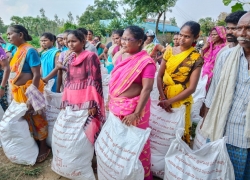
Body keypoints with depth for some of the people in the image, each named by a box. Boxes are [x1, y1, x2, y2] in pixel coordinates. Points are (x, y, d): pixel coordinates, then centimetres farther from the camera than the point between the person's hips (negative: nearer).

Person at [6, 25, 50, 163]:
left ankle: (43, 148, 21)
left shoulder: (29, 50, -17)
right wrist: (15, 92, 14)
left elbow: (37, 75, -21)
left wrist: (31, 97, -21)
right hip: (19, 91, 8)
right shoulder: (18, 51, 8)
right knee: (25, 118, 18)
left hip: (28, 91, -8)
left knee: (35, 118, 4)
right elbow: (15, 72, 14)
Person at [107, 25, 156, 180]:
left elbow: (147, 89, -20)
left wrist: (136, 113, -23)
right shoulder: (121, 57, 6)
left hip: (133, 107, -7)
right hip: (116, 106, 7)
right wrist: (110, 100, 13)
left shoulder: (146, 61, -16)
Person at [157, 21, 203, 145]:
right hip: (164, 98, 3)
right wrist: (162, 97, -13)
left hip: (181, 101, -3)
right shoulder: (169, 51, -2)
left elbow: (192, 88, -13)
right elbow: (159, 76, -1)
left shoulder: (196, 58, -11)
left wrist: (169, 101, -17)